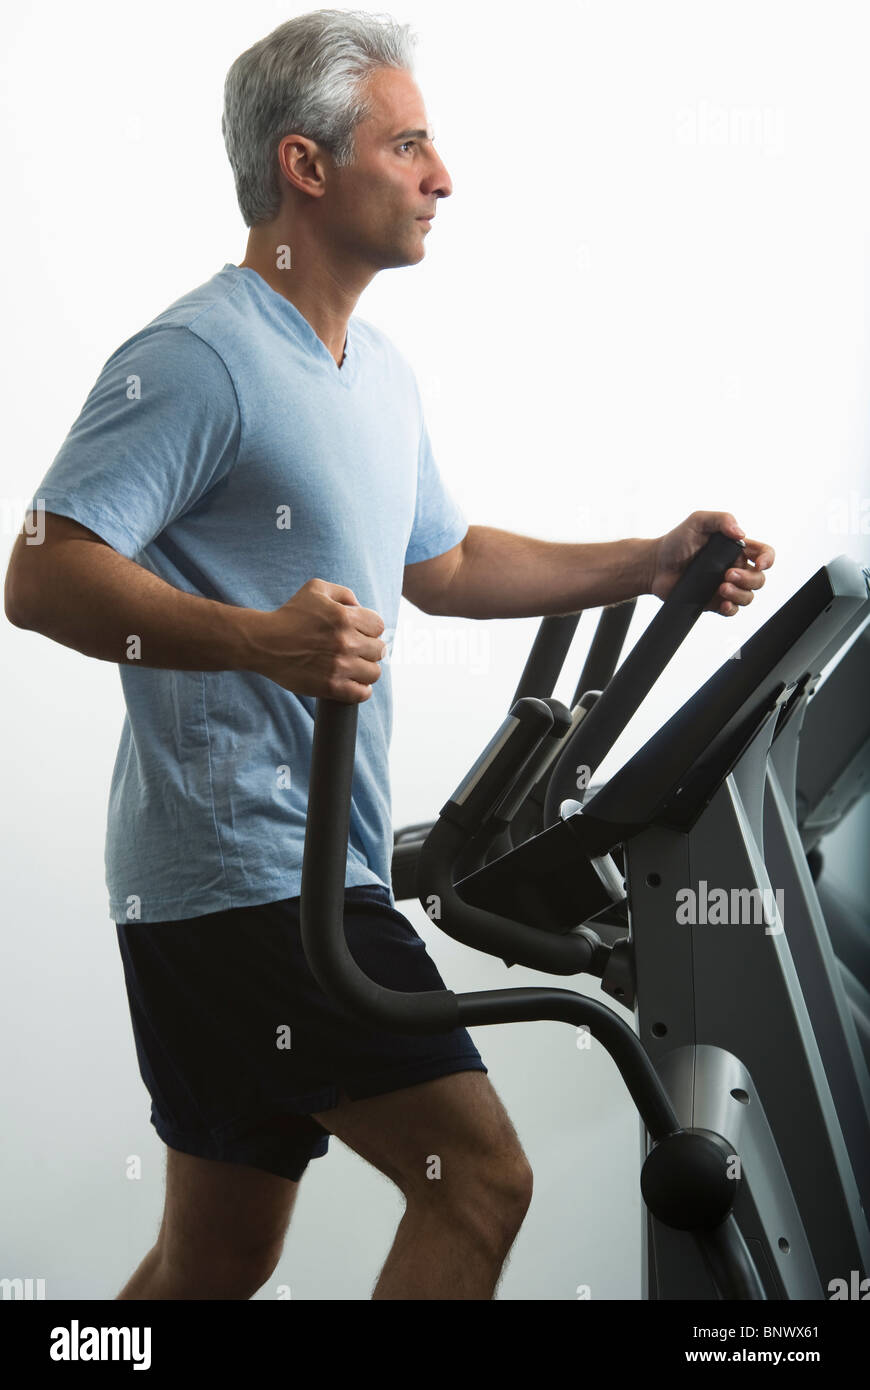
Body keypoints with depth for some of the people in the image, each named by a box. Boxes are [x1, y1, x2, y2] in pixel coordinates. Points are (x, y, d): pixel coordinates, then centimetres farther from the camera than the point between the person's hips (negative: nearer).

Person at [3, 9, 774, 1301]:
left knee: (218, 1257, 16)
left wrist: (652, 565, 19)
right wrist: (261, 638, -34)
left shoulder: (378, 371, 19)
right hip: (239, 867, -10)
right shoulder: (195, 358, -13)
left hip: (302, 872, 10)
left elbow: (442, 564, 28)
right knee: (480, 1179, -11)